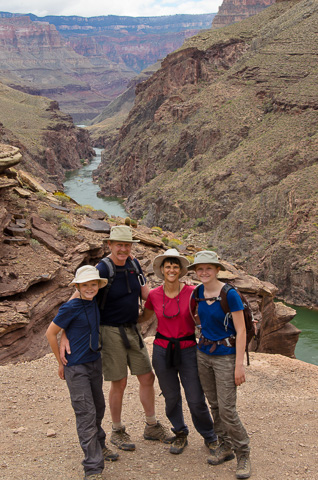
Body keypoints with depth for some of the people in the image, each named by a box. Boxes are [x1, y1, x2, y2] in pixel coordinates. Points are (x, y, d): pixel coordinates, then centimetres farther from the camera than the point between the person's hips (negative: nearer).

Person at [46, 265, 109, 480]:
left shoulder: (95, 302, 1)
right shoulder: (71, 308, -17)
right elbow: (51, 333, -9)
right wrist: (61, 362, -3)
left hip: (95, 362, 7)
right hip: (76, 367, -7)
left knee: (99, 408, 20)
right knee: (86, 414, -6)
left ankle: (99, 445, 44)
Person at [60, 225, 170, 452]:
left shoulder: (133, 264, 2)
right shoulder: (102, 270, -18)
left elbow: (147, 293, 9)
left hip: (133, 329, 6)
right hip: (111, 331, -6)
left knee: (147, 377, 10)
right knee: (119, 383, 3)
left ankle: (152, 427, 27)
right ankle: (117, 431, 23)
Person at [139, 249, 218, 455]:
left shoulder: (192, 292, -8)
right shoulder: (154, 295, -1)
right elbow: (144, 317, 17)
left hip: (188, 350, -2)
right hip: (163, 351, 2)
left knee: (196, 399, 0)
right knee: (171, 397, 12)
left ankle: (210, 437, 25)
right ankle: (181, 435, 36)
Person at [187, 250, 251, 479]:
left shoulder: (230, 294, -17)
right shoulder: (198, 292, 1)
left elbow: (241, 331, -16)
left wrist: (239, 365, -17)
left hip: (225, 355, -6)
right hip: (203, 353, 6)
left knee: (227, 409, -6)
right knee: (214, 405, 13)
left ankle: (243, 453, 12)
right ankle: (225, 446, 29)